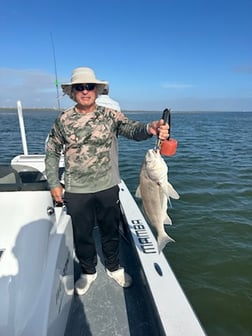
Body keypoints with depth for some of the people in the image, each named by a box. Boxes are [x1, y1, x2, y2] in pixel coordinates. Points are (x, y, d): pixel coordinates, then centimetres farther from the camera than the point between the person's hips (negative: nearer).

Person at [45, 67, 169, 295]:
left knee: (111, 231, 17)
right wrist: (54, 184, 1)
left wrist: (150, 128, -44)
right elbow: (52, 153, 6)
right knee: (82, 234, 16)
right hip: (76, 191, 1)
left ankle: (114, 267, 44)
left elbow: (132, 129, -21)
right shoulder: (63, 120, -2)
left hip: (107, 187, 0)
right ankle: (88, 272, 42)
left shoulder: (110, 115, -5)